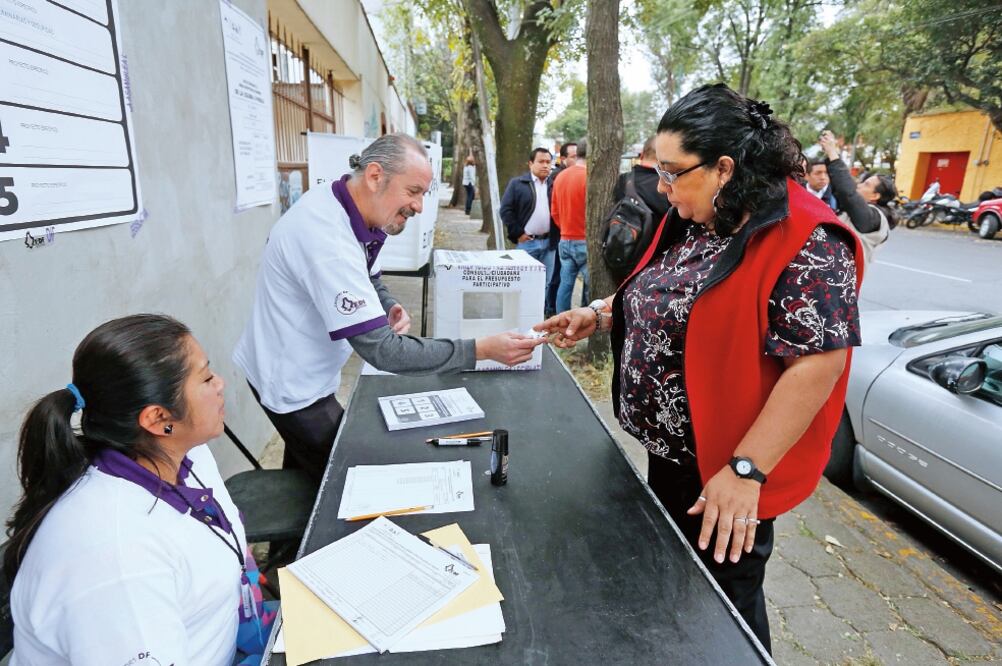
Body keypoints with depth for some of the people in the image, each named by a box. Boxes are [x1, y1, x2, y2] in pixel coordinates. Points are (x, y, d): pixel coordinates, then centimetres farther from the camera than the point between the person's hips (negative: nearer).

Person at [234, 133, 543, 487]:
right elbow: (382, 350, -36)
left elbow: (368, 277, 13)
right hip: (290, 383, -8)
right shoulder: (327, 236, -34)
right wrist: (483, 349, -36)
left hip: (302, 369, 9)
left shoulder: (348, 209, -5)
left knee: (303, 470, 25)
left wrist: (388, 307, -10)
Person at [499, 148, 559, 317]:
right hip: (526, 242, -3)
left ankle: (541, 315, 20)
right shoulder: (517, 184, 0)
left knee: (545, 283, 9)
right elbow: (506, 210, -4)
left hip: (549, 242, 4)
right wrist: (517, 233, -8)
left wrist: (557, 235, 1)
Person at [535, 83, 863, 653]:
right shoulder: (689, 223, 3)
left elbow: (819, 363, -26)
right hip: (669, 450, 8)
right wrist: (600, 314, 3)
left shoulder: (804, 243, -23)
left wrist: (745, 470, -26)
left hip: (725, 477, -8)